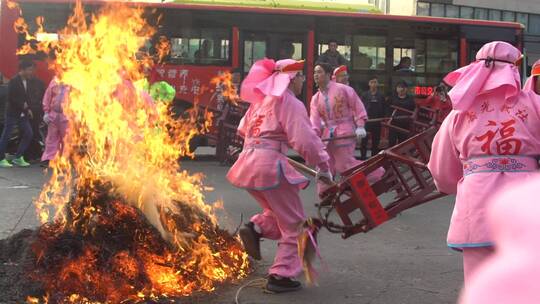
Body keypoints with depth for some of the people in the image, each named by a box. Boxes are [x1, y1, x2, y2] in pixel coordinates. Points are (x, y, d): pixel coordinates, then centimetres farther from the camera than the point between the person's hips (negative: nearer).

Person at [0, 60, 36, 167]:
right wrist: (22, 105, -12)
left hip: (23, 113, 8)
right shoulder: (14, 81, -14)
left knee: (28, 134, 4)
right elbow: (10, 97, -18)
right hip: (12, 113, -8)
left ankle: (18, 157, 12)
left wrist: (28, 108, 5)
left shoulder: (27, 81, 8)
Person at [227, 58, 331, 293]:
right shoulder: (290, 103, -6)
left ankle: (256, 228, -1)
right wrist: (323, 164, -7)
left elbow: (243, 129, 28)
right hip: (269, 165, -8)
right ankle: (280, 276, 2)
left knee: (279, 212, 26)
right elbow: (305, 140, -15)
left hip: (248, 164, 8)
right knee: (294, 223, 4)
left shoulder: (262, 99, 18)